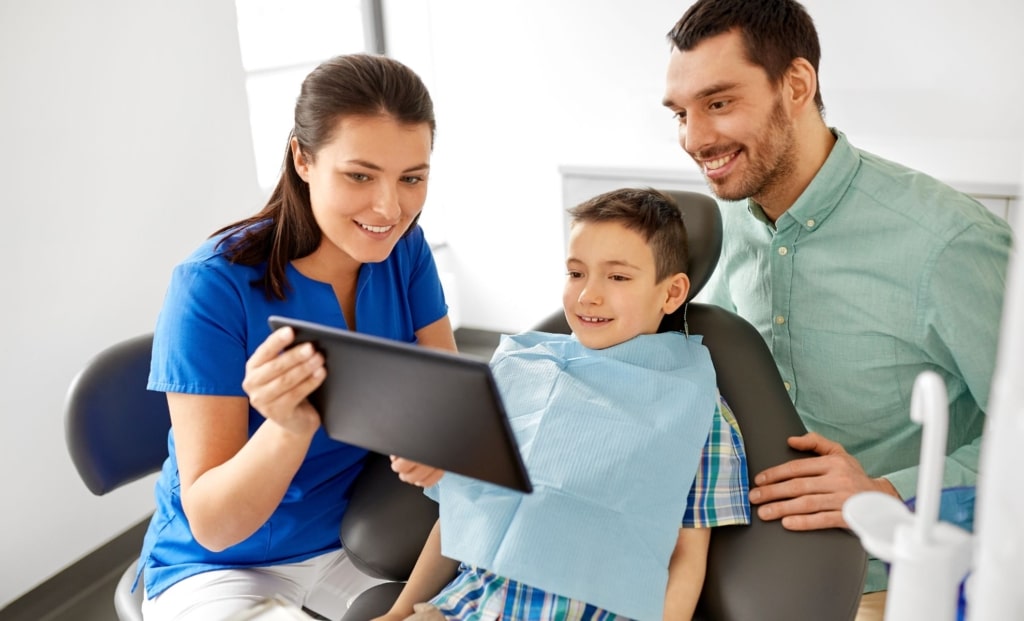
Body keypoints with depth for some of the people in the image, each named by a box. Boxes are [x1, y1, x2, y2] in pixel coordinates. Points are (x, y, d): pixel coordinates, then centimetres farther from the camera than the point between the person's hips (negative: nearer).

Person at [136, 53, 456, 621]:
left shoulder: (403, 249, -9)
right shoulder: (213, 286, -23)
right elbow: (212, 526, -22)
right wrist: (289, 428, -42)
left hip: (357, 537, 4)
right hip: (223, 565, -3)